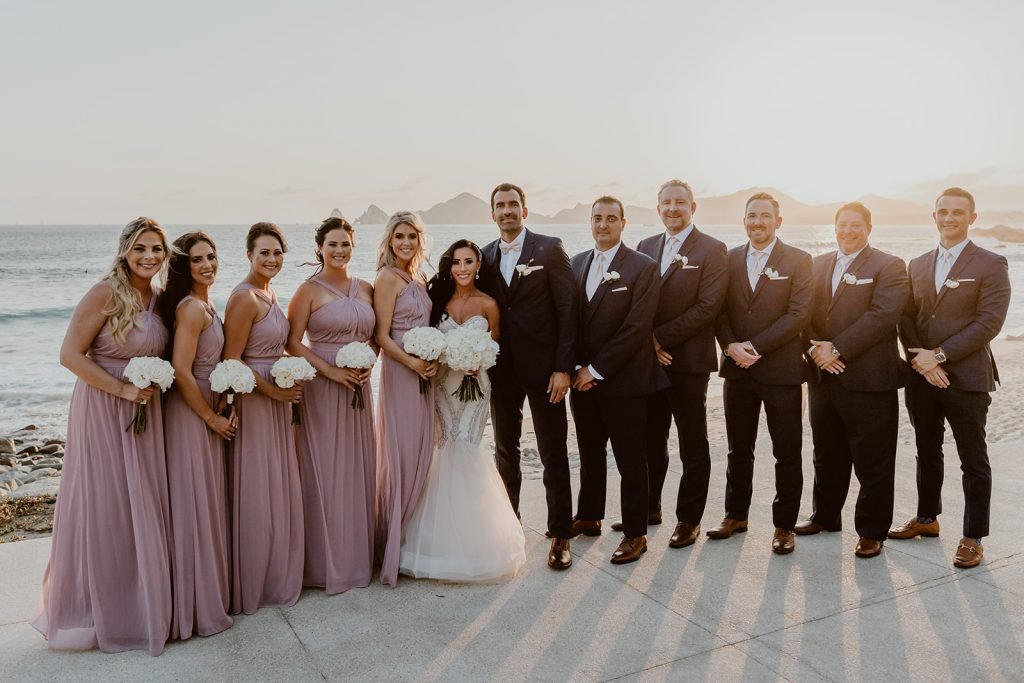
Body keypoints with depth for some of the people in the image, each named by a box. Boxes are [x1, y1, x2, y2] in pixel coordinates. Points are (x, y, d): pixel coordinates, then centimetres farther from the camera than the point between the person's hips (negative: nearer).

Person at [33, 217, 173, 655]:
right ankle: (98, 609, 24)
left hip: (146, 413, 7)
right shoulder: (105, 293, -15)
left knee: (143, 508, 14)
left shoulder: (158, 298, 6)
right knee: (104, 510, 5)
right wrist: (123, 390, -18)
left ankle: (139, 603, 31)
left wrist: (153, 388, 0)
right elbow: (70, 355, -17)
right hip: (102, 412, -6)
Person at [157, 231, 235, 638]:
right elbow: (181, 372, -23)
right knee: (194, 505, 0)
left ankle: (208, 591, 32)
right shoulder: (192, 307, -18)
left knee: (206, 503, 17)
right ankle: (197, 607, 13)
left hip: (204, 408, 10)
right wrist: (212, 417, -14)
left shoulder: (203, 305, 11)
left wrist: (224, 409, 7)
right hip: (190, 414, -10)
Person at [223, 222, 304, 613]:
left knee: (279, 490, 16)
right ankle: (251, 586, 16)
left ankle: (277, 578, 30)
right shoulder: (244, 297, -16)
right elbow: (231, 360, -19)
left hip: (276, 401, 9)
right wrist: (273, 390, -16)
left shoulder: (269, 294, 11)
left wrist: (289, 384, 6)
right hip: (252, 402, -9)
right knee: (255, 494, 1)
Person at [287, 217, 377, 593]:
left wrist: (368, 363, -4)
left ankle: (357, 556, 25)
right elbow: (293, 343, -9)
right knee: (324, 470, 1)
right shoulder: (309, 290, -5)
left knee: (358, 469, 11)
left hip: (359, 387, 5)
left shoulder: (366, 289, 10)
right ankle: (325, 562, 15)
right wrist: (331, 370, -16)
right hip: (321, 388, -5)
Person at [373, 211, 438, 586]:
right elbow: (382, 336, -14)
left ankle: (413, 534, 27)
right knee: (400, 455, 0)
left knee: (421, 452, 13)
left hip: (425, 372, 8)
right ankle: (393, 542, 14)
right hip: (400, 372, -8)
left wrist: (434, 359, 0)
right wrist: (413, 363, -18)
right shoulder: (388, 278, -10)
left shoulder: (419, 278, 13)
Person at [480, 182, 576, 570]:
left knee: (554, 456, 2)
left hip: (543, 369, -4)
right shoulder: (486, 256, 8)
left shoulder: (550, 249, -6)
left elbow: (567, 309, -9)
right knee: (505, 451, 15)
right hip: (501, 371, 5)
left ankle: (560, 535, 12)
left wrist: (563, 368, -14)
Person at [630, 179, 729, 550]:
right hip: (648, 360, 5)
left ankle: (689, 518, 17)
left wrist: (660, 337, -15)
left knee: (693, 445, 6)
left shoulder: (712, 250, -5)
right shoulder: (645, 247, 12)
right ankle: (648, 507, 28)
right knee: (650, 440, 14)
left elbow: (707, 307, -13)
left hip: (688, 361, -5)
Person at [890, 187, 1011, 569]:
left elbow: (988, 322, -13)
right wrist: (918, 355, -10)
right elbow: (906, 317, 7)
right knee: (927, 452, 17)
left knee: (973, 460, 4)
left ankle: (973, 538, 14)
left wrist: (940, 355, -18)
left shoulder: (990, 265, -5)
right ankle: (927, 518, 33)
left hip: (966, 378, -5)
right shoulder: (917, 265, 11)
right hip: (921, 376, 5)